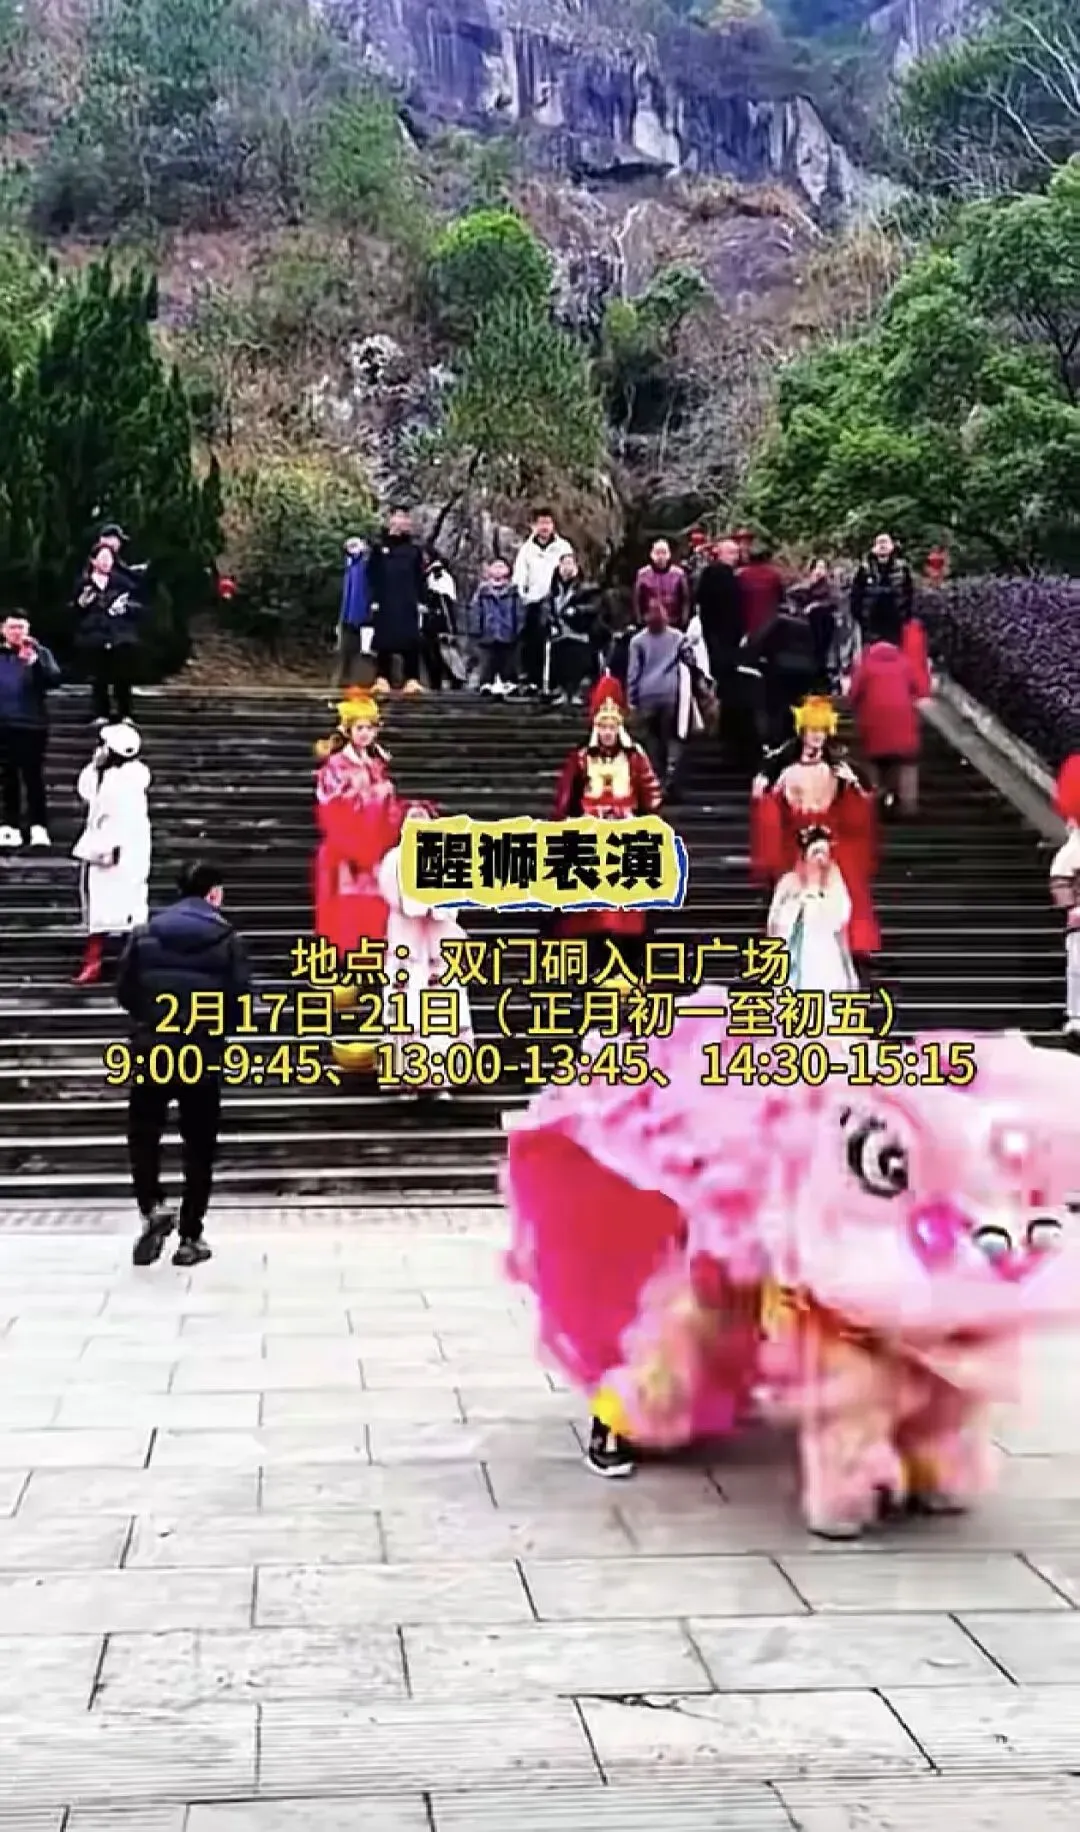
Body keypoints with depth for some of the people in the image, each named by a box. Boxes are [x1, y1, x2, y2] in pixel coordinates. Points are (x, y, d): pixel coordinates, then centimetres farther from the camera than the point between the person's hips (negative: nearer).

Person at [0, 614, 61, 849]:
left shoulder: (39, 653, 0)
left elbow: (54, 679, -15)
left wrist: (35, 662, -30)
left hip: (32, 725, -3)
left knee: (33, 777, -4)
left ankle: (39, 827, -3)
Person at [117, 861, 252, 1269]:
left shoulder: (146, 933, 3)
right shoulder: (226, 939, -3)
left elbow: (124, 991, 3)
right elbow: (240, 1000, -6)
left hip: (152, 1051, 1)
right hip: (204, 1056, -1)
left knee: (143, 1134, 15)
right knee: (199, 1147, 9)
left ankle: (153, 1207, -5)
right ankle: (190, 1237, 10)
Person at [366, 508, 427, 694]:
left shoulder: (414, 550, 11)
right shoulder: (379, 548, 5)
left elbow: (420, 578, 10)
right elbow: (372, 576, 2)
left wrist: (422, 600, 2)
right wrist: (373, 600, -5)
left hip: (408, 603, 1)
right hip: (385, 603, -1)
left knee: (411, 642, -3)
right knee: (384, 641, -2)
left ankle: (411, 679, -1)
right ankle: (382, 679, 2)